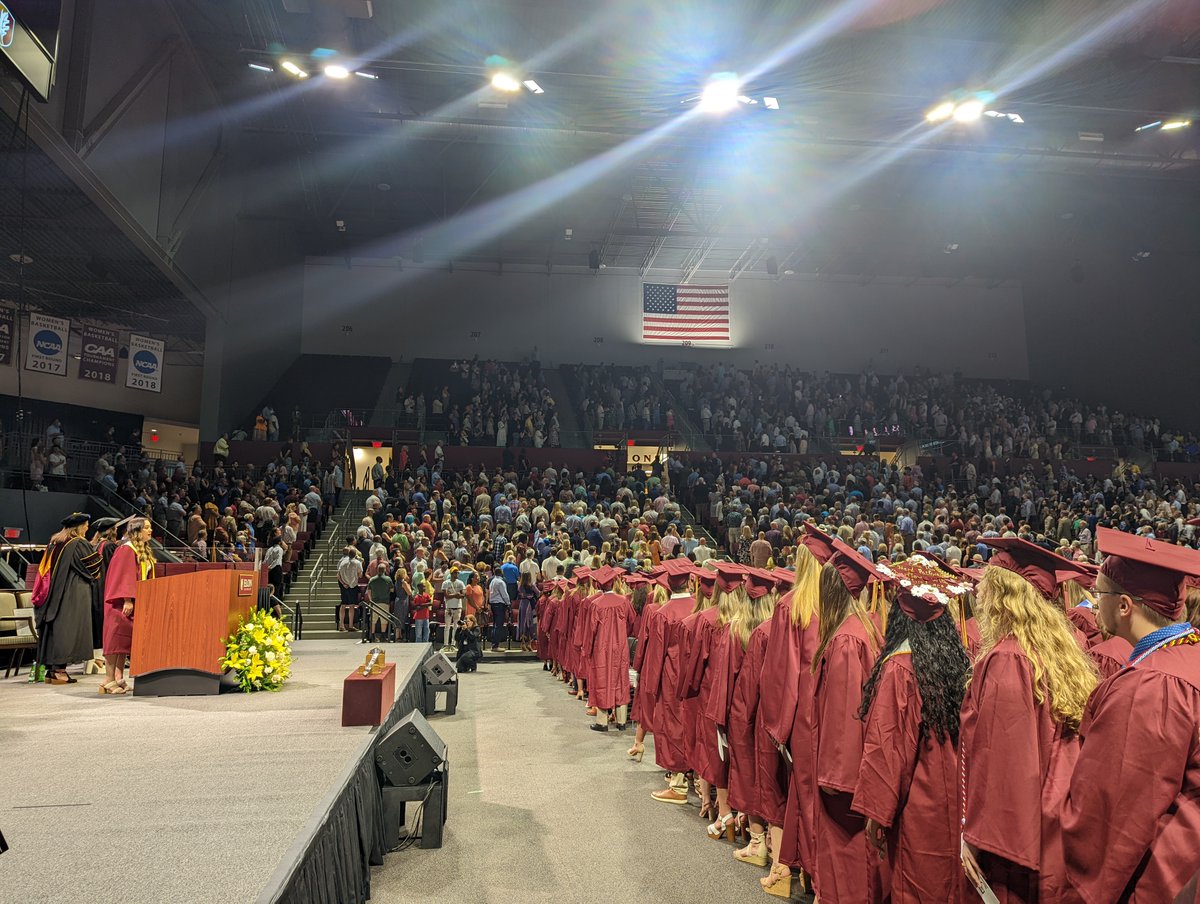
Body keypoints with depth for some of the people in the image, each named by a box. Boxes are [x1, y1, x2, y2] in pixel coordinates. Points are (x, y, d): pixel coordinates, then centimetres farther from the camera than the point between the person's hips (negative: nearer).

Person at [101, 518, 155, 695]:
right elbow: (124, 576, -18)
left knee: (126, 639, 8)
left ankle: (119, 679, 11)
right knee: (117, 638, -7)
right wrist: (128, 600, -24)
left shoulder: (145, 552, 16)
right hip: (123, 602, -9)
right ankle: (109, 680, -4)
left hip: (136, 602, 9)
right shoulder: (127, 550, -11)